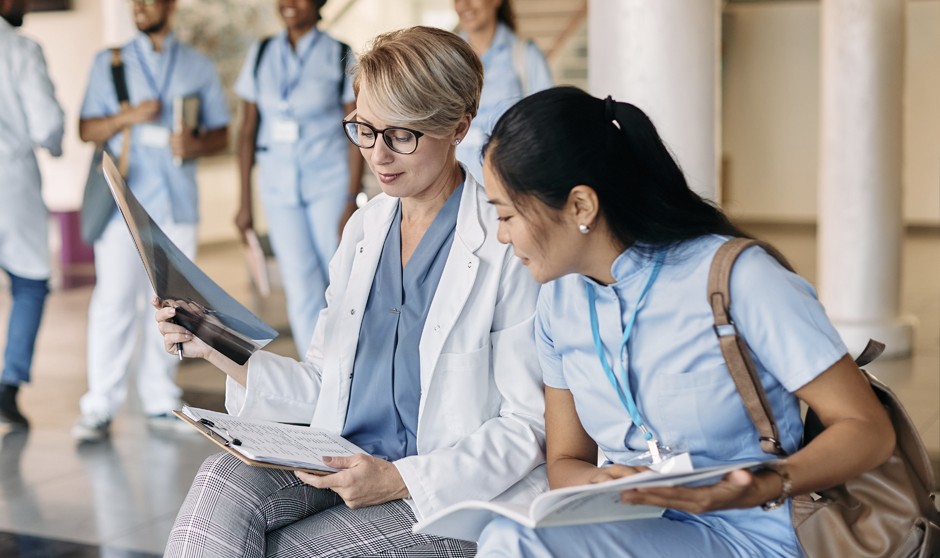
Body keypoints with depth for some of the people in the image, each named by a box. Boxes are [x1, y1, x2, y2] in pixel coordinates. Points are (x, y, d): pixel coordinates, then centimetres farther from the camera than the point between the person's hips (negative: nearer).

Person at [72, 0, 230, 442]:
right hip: (123, 201, -1)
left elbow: (222, 133, 12)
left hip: (177, 202, 2)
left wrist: (196, 144, -10)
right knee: (114, 300, -9)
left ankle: (160, 400, 13)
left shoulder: (198, 66, 14)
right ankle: (99, 406, -6)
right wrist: (128, 117, -12)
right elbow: (86, 130, 6)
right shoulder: (108, 62, 12)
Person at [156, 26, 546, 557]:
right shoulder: (365, 227, 13)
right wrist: (221, 350, 0)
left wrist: (401, 479, -19)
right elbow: (325, 387, 15)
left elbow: (528, 425, -9)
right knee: (224, 481, -25)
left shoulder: (509, 244, -9)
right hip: (343, 463, 5)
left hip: (451, 494, -5)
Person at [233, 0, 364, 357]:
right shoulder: (261, 55, 5)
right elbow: (248, 130, 8)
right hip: (279, 187, 2)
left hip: (330, 183, -2)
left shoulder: (339, 56, -2)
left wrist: (352, 201, -9)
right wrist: (245, 202, 6)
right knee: (301, 288, -1)